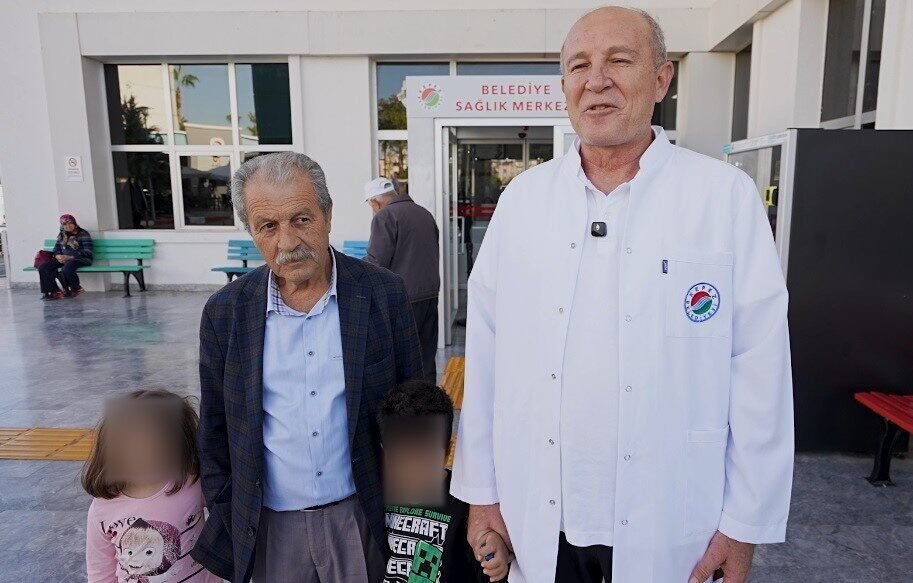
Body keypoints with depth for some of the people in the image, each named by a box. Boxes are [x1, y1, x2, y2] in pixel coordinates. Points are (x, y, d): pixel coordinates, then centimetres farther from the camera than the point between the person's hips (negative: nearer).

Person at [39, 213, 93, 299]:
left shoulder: (83, 234, -3)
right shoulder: (62, 235, 17)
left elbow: (87, 252, -12)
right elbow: (56, 249, 18)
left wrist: (70, 257, -20)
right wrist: (58, 256, -8)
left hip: (80, 259, -7)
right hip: (63, 258, 7)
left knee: (67, 268, -39)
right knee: (42, 267, -15)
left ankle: (75, 289, -11)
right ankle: (54, 292, -13)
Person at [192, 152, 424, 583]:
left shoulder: (384, 295, -11)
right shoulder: (225, 312, -6)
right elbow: (215, 430, 4)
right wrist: (224, 521, 6)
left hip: (361, 516, -1)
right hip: (269, 524, 2)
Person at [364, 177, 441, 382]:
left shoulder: (385, 217, -10)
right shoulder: (425, 213, 15)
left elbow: (376, 262, -13)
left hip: (404, 299, -8)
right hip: (430, 294, 8)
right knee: (426, 356, 14)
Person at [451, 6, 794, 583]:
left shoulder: (728, 197, -9)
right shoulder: (522, 197, -2)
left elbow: (760, 371, -7)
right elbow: (485, 356, -1)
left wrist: (745, 522, -5)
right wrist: (481, 489, 2)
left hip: (670, 531, -1)